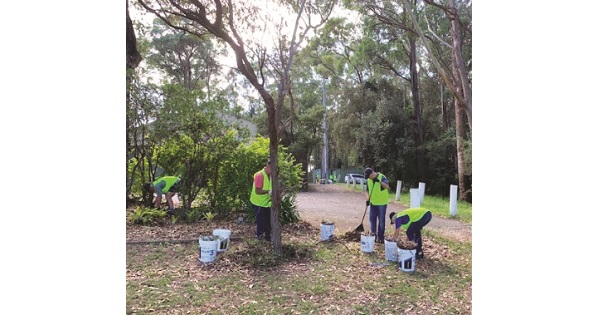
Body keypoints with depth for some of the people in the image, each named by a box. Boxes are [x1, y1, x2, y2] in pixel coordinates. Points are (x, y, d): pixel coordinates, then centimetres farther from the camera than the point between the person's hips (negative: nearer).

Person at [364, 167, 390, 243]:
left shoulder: (382, 177, -14)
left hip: (382, 203, -5)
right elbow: (367, 190, 12)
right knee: (372, 219, 9)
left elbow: (387, 186, -29)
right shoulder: (369, 180, 4)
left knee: (381, 220, 2)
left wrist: (379, 181, -41)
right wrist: (368, 199, -3)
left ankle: (380, 237, 12)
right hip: (373, 203, 5)